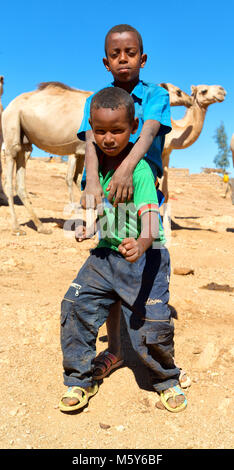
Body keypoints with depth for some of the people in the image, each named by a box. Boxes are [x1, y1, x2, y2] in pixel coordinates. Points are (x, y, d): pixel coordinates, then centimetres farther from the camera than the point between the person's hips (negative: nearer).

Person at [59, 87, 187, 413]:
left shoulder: (139, 168, -18)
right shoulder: (95, 161, 2)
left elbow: (150, 215, -32)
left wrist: (141, 243, -52)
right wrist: (87, 225, 1)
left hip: (144, 256, -6)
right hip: (105, 254, 6)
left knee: (151, 325, -9)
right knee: (75, 305, -1)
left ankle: (167, 381, 25)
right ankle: (80, 381, 21)